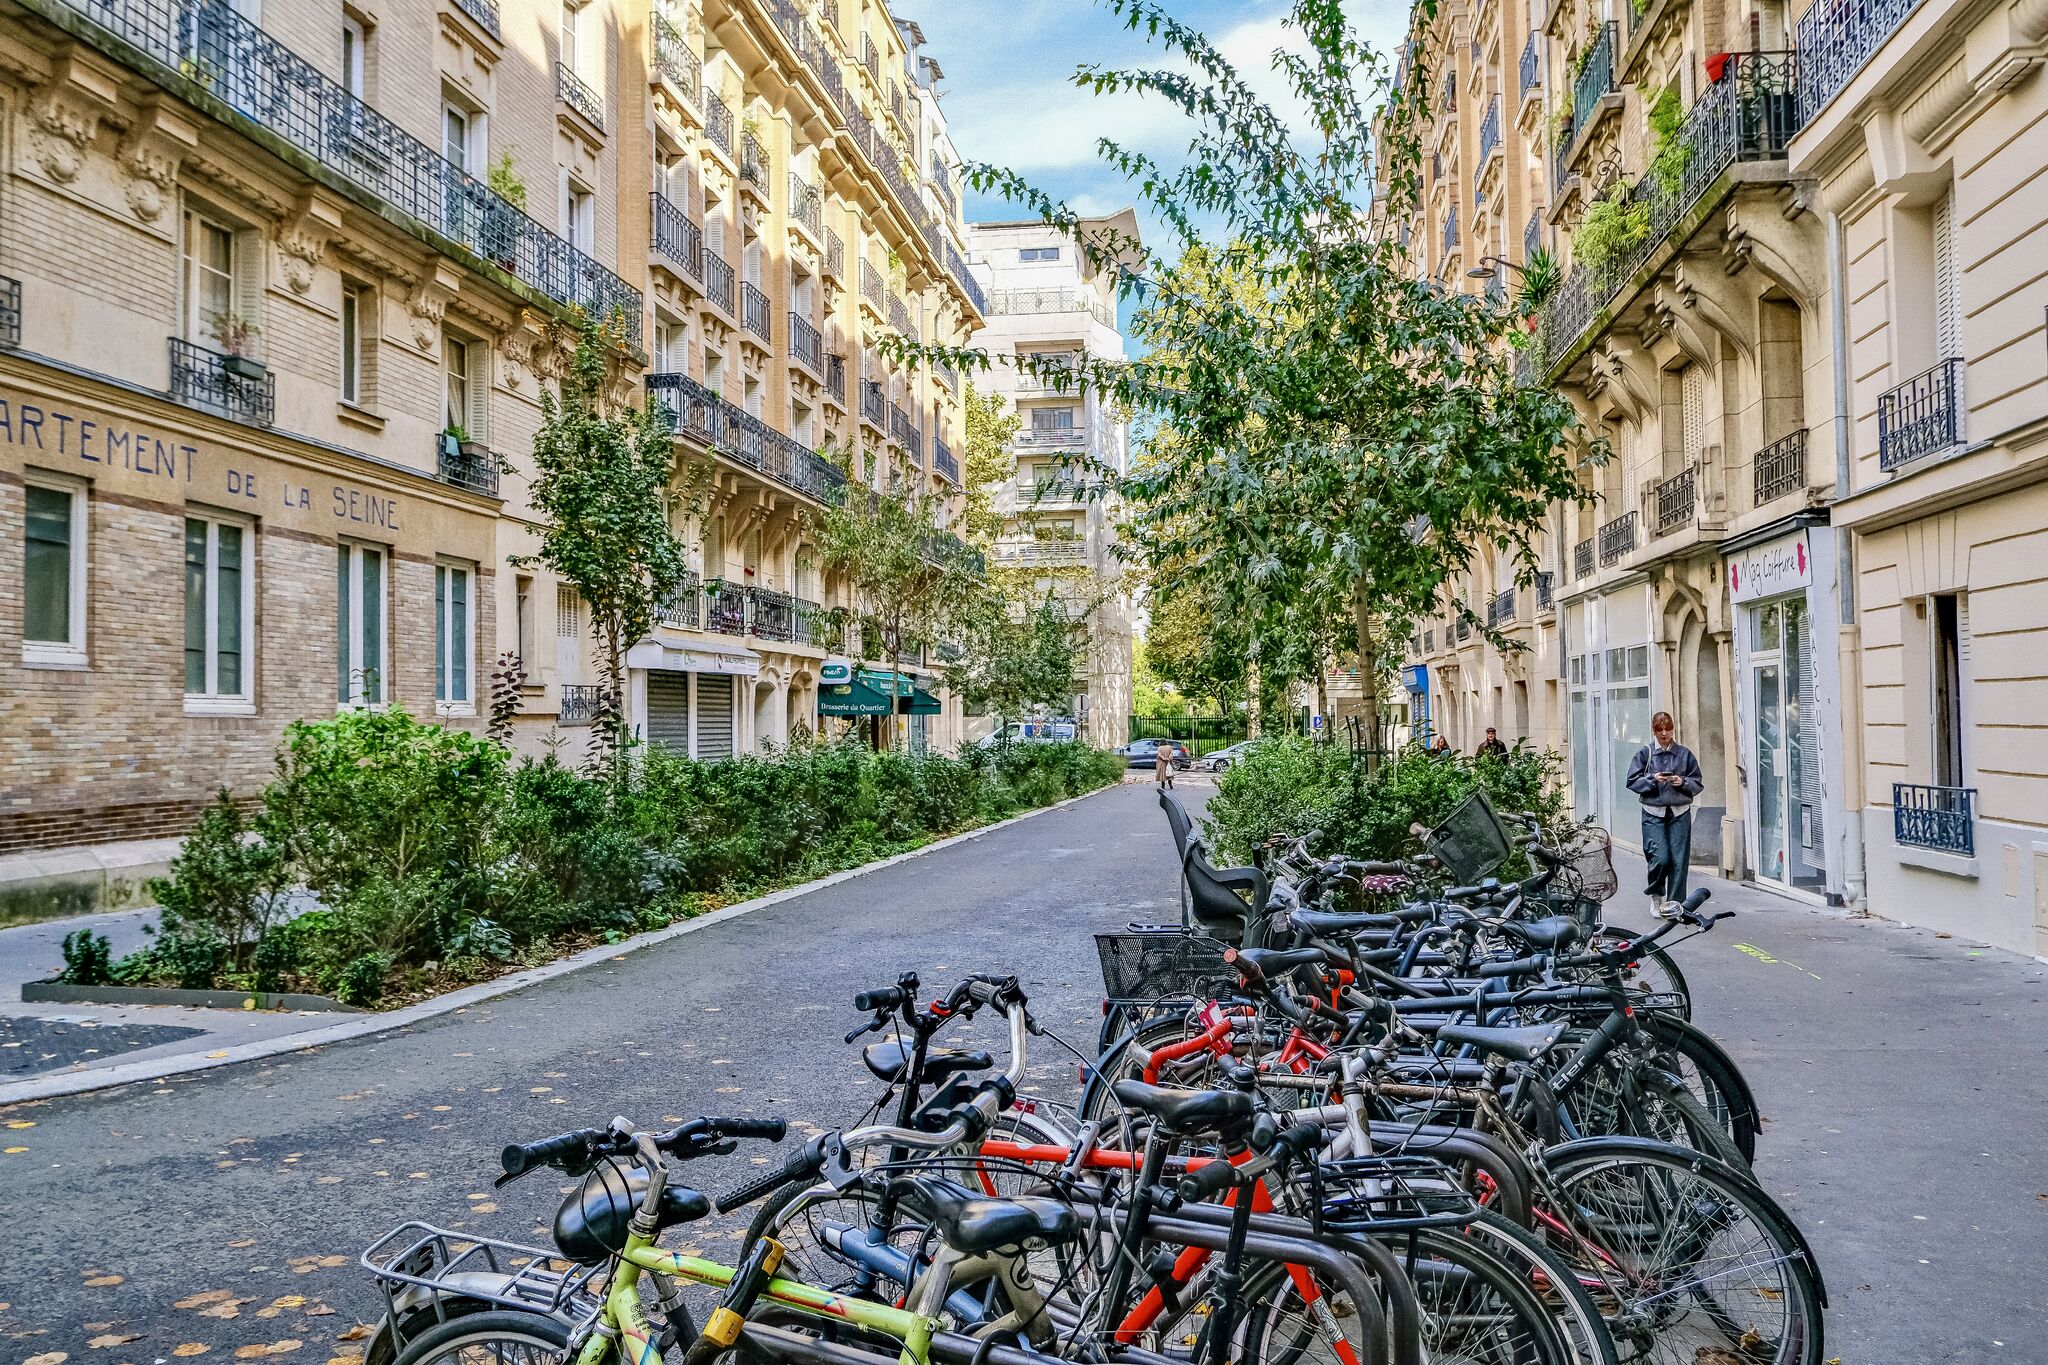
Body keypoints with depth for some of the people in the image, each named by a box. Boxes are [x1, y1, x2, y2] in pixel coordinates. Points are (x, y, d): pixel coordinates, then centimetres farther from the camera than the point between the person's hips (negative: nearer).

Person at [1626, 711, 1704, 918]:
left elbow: (1698, 783, 10)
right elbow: (1633, 781, 2)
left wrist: (1682, 782, -10)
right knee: (1660, 858, -10)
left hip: (1680, 813, 2)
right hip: (1654, 813, -1)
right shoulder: (1644, 753, 5)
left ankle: (1674, 902, 5)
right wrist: (1652, 779, -13)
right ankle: (1656, 895, 15)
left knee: (1679, 859, -4)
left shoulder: (1684, 754, 8)